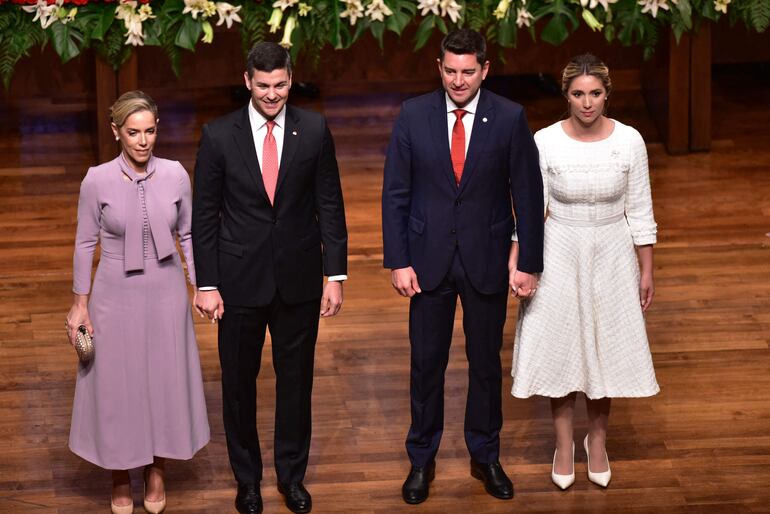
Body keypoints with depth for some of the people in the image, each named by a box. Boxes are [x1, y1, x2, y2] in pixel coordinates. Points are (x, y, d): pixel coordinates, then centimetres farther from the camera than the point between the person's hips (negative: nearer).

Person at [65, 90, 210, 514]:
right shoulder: (97, 181, -12)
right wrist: (79, 304, -3)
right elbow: (85, 244, -4)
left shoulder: (175, 175, -7)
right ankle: (120, 477, 26)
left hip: (165, 294, 2)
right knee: (116, 385, 8)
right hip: (116, 296, -2)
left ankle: (157, 470, 31)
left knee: (165, 381, 11)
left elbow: (188, 235, 4)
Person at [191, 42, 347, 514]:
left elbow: (330, 205, 0)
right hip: (240, 280, -1)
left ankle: (292, 474, 28)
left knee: (296, 381, 11)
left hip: (299, 279, 1)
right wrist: (206, 284, -5)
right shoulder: (219, 135, -6)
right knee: (239, 382, 10)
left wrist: (336, 275, -3)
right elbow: (205, 214, -2)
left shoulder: (314, 130, -3)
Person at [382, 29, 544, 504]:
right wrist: (398, 261, -6)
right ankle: (422, 460, 23)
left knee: (486, 362, 12)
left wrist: (528, 262, -5)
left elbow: (528, 194, -3)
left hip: (487, 262, 0)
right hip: (429, 259, 0)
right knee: (427, 363, 8)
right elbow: (395, 194, -2)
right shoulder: (413, 116, -5)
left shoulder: (510, 118, -7)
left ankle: (485, 456, 29)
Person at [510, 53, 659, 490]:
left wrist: (647, 270, 1)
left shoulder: (629, 141, -10)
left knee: (606, 347, 11)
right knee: (559, 346, 9)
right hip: (561, 255, -1)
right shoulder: (544, 143, -12)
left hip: (611, 256, 1)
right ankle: (564, 444, 27)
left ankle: (598, 441, 31)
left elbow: (640, 210, -2)